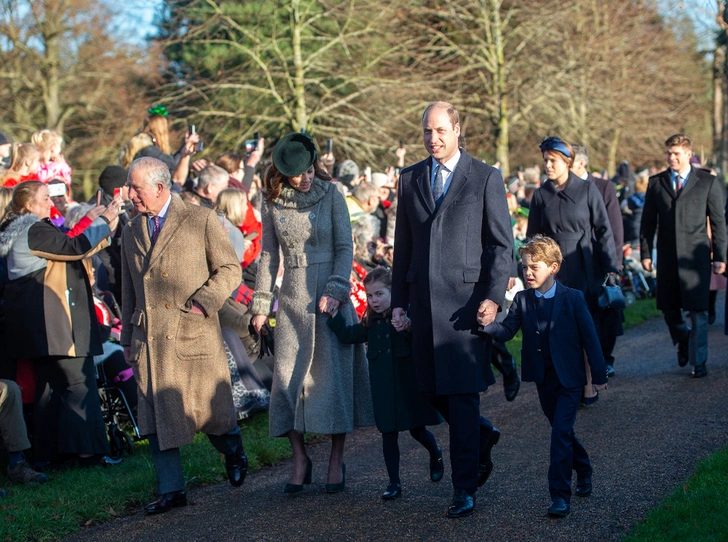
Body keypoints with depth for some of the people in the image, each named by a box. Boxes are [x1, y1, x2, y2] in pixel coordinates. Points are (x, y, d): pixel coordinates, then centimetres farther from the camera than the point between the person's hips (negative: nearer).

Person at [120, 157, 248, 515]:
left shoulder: (201, 220, -1)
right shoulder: (131, 233, 14)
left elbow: (230, 269, -1)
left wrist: (202, 301, -14)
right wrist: (127, 338, 17)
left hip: (194, 333, -4)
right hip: (150, 341, 4)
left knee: (211, 410, 3)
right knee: (156, 416, 0)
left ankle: (232, 451, 35)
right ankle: (171, 489, 8)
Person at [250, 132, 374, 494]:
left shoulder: (331, 195, -2)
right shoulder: (273, 203, 4)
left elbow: (345, 247, -2)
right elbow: (269, 255, 10)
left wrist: (336, 289, -14)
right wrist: (261, 304, 7)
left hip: (330, 295, -2)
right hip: (293, 299, 2)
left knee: (334, 373, -3)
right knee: (288, 376, -2)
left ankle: (336, 461, 5)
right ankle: (299, 458, 9)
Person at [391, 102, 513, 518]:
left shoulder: (486, 178, 0)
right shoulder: (410, 179, 13)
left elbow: (503, 244, -2)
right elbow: (403, 245, 15)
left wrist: (494, 296, -13)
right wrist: (398, 301, 11)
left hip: (466, 297, -4)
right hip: (424, 298, 5)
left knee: (463, 394, -6)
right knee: (432, 390, 8)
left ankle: (466, 488, 1)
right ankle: (482, 436, 35)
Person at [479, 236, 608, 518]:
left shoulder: (573, 298, -8)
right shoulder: (522, 300, 0)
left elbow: (589, 337, -5)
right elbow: (507, 330, -11)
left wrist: (599, 375, -4)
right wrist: (486, 325, -32)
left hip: (569, 378, -4)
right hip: (543, 378, 5)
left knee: (561, 432, -14)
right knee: (562, 431, 17)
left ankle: (560, 495, -12)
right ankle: (583, 471, 42)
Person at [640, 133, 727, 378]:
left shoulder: (708, 182, 2)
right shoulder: (656, 183, 9)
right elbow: (648, 221, 10)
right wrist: (646, 252, 2)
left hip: (696, 256, -3)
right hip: (667, 257, 3)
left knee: (698, 311, -2)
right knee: (668, 308, 7)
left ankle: (699, 362, 9)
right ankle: (684, 340, 36)